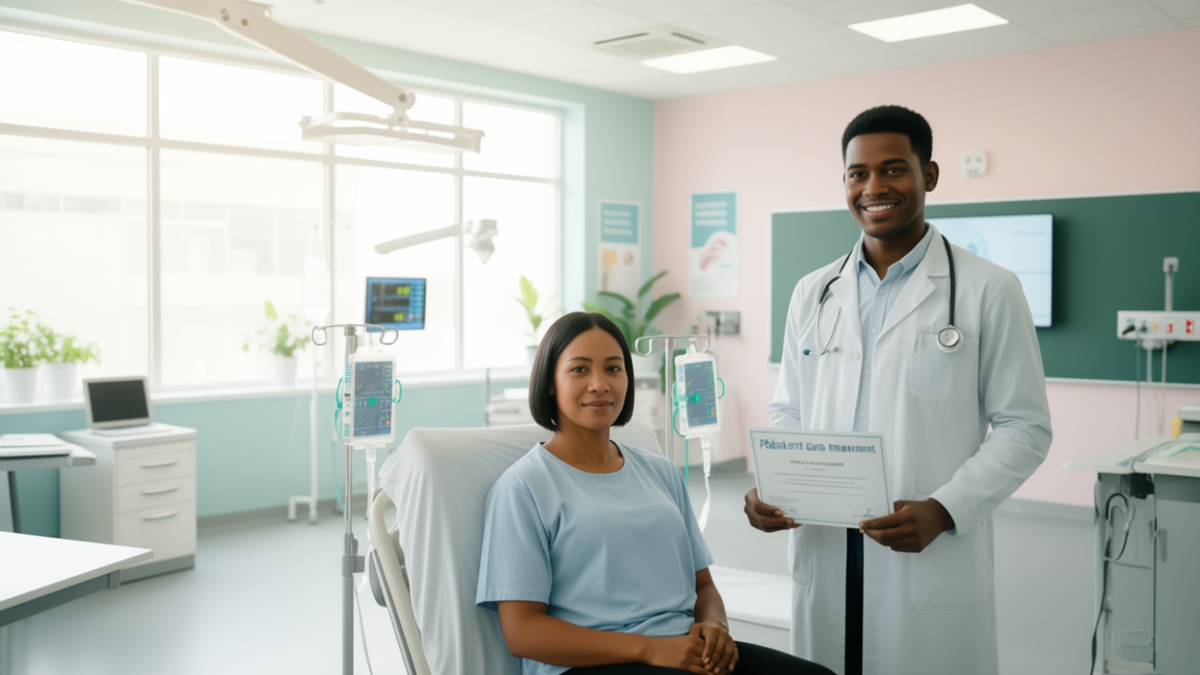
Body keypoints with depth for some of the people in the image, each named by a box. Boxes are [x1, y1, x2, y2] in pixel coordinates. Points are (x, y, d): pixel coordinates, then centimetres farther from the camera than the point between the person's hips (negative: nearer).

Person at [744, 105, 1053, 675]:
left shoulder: (988, 291, -1)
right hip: (823, 559, 4)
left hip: (936, 560, -3)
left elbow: (1024, 426, -3)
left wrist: (944, 510, -16)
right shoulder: (812, 295, 10)